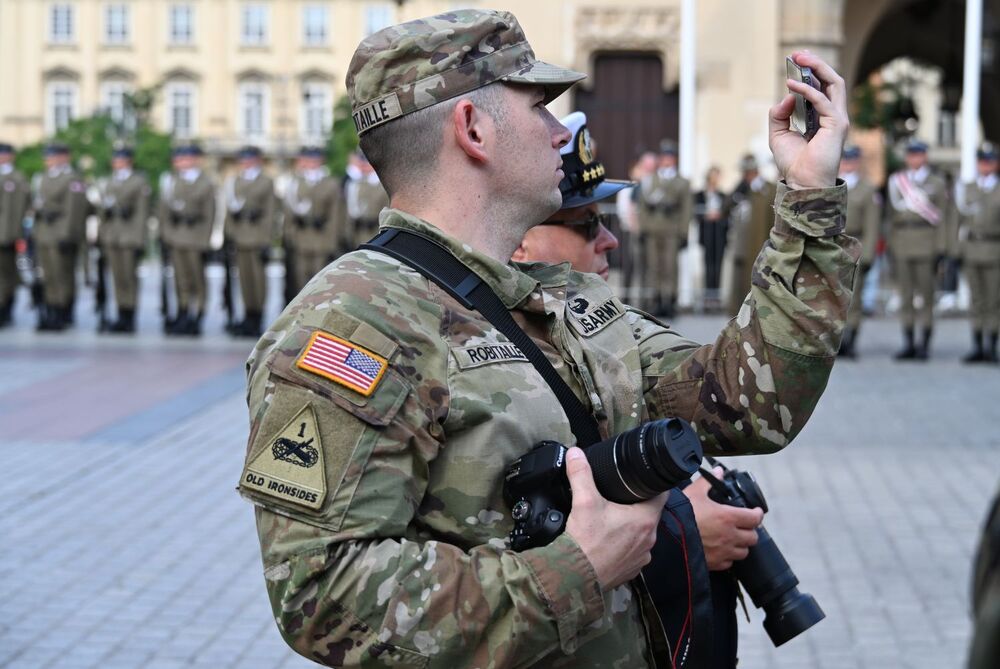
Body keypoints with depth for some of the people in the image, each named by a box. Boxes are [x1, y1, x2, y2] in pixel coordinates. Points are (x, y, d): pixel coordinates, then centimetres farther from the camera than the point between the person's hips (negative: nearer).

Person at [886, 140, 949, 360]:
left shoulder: (937, 183, 5)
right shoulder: (896, 181, 13)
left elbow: (941, 217, 2)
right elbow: (893, 215, 14)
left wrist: (940, 249, -6)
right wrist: (891, 246, 8)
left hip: (927, 246, -3)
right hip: (902, 246, 3)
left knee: (926, 296, -2)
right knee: (906, 297, 3)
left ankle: (925, 344, 1)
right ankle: (908, 344, 7)